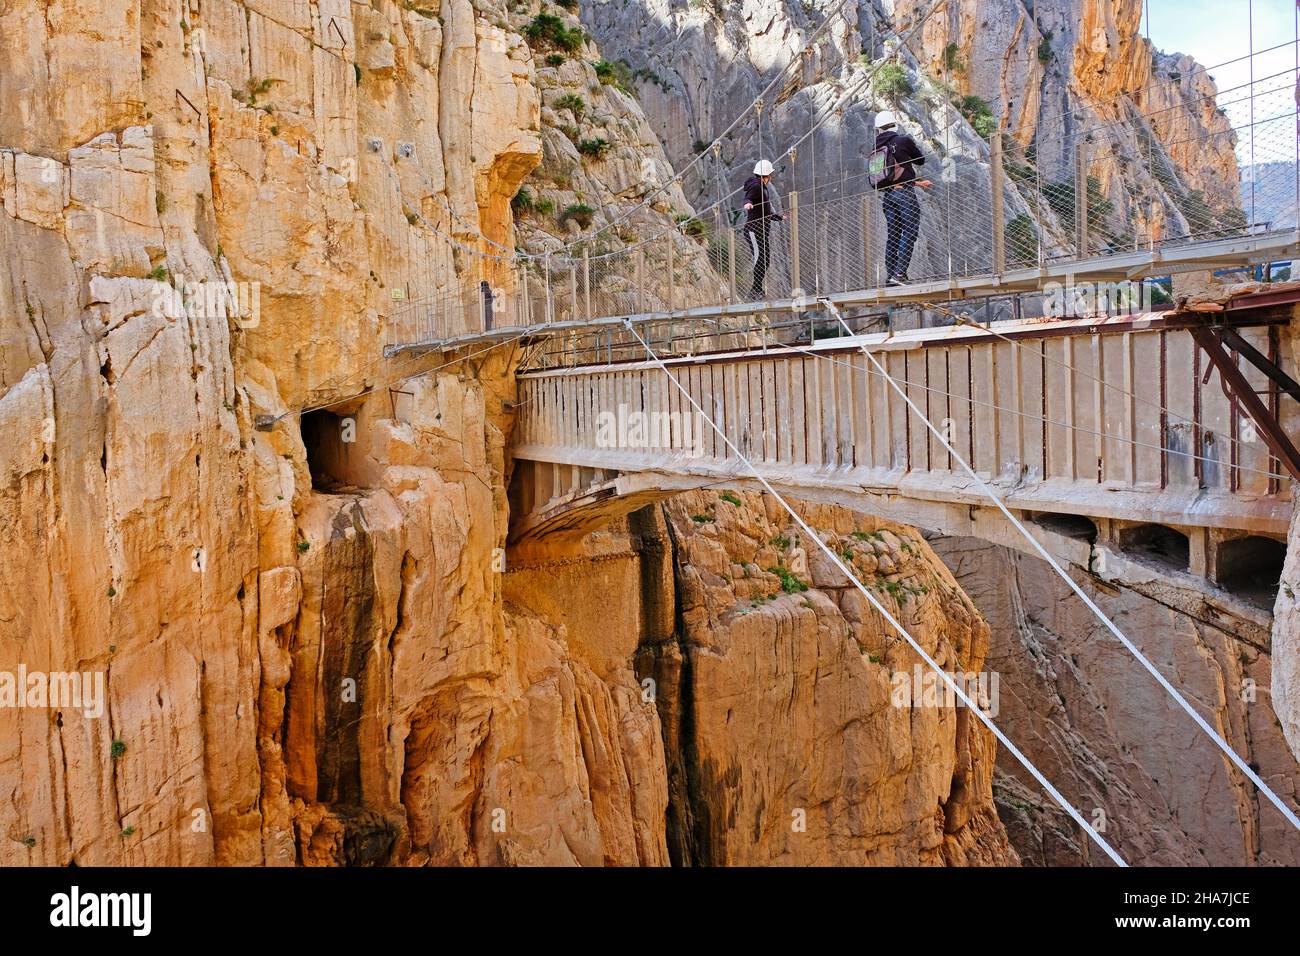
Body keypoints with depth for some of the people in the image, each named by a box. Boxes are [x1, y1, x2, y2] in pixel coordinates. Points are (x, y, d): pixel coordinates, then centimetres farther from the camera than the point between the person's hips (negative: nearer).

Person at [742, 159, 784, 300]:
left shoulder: (763, 187, 25)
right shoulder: (756, 186, -6)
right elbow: (748, 198, -29)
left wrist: (779, 217, 52)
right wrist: (748, 203, -53)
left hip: (762, 231, 10)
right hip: (754, 230, -10)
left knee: (765, 258, 7)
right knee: (760, 258, -18)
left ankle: (758, 290, 12)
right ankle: (755, 291, -23)